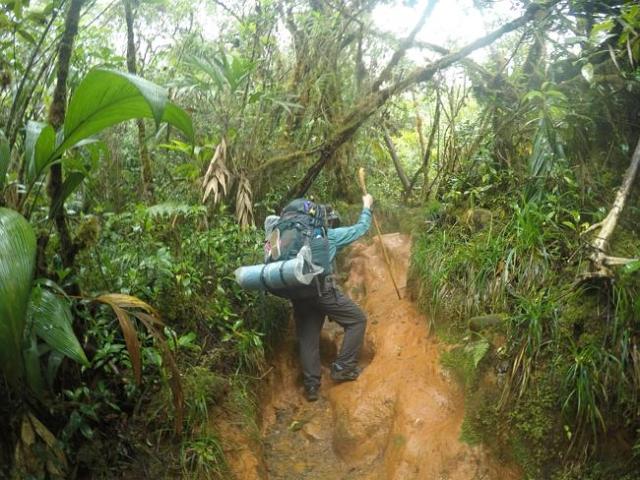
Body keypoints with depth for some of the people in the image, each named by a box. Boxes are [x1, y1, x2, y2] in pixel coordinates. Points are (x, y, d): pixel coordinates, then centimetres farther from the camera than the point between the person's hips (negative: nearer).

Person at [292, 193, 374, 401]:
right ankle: (343, 367, 7)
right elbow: (360, 229, 19)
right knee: (357, 320, 9)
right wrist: (367, 206, 32)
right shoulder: (331, 235, 9)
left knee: (307, 337, 13)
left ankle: (311, 385, 11)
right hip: (322, 288, -5)